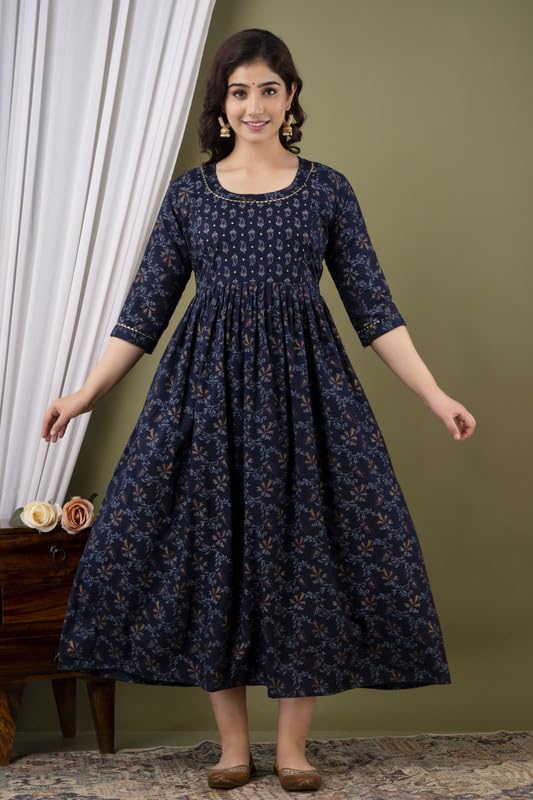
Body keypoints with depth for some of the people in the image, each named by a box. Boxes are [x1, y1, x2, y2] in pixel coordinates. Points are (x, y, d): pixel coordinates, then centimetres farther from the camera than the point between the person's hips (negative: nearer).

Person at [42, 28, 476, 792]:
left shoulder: (328, 188, 5)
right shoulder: (189, 192, 7)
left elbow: (373, 306, 4)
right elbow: (146, 307, 9)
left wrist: (434, 394, -4)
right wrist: (87, 392, 4)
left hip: (305, 381, 0)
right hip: (209, 384, 1)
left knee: (306, 548, -1)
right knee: (210, 548, 0)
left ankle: (293, 746, 14)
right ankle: (233, 744, 15)